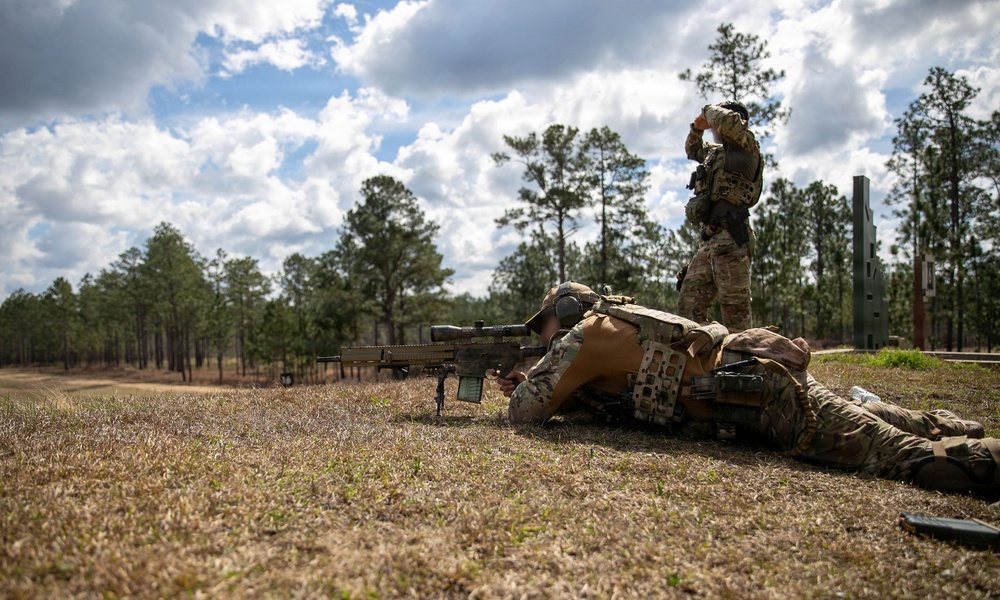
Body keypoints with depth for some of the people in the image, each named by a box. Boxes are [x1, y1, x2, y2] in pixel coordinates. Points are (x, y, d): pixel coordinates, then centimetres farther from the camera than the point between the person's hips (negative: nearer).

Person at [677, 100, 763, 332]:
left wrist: (709, 111, 2)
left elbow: (728, 121, -19)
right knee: (688, 309, 6)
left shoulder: (746, 146, 1)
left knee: (735, 312, -10)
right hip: (709, 240, 9)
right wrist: (697, 128, 24)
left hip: (730, 239, -9)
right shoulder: (715, 151, 24)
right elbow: (693, 151, 44)